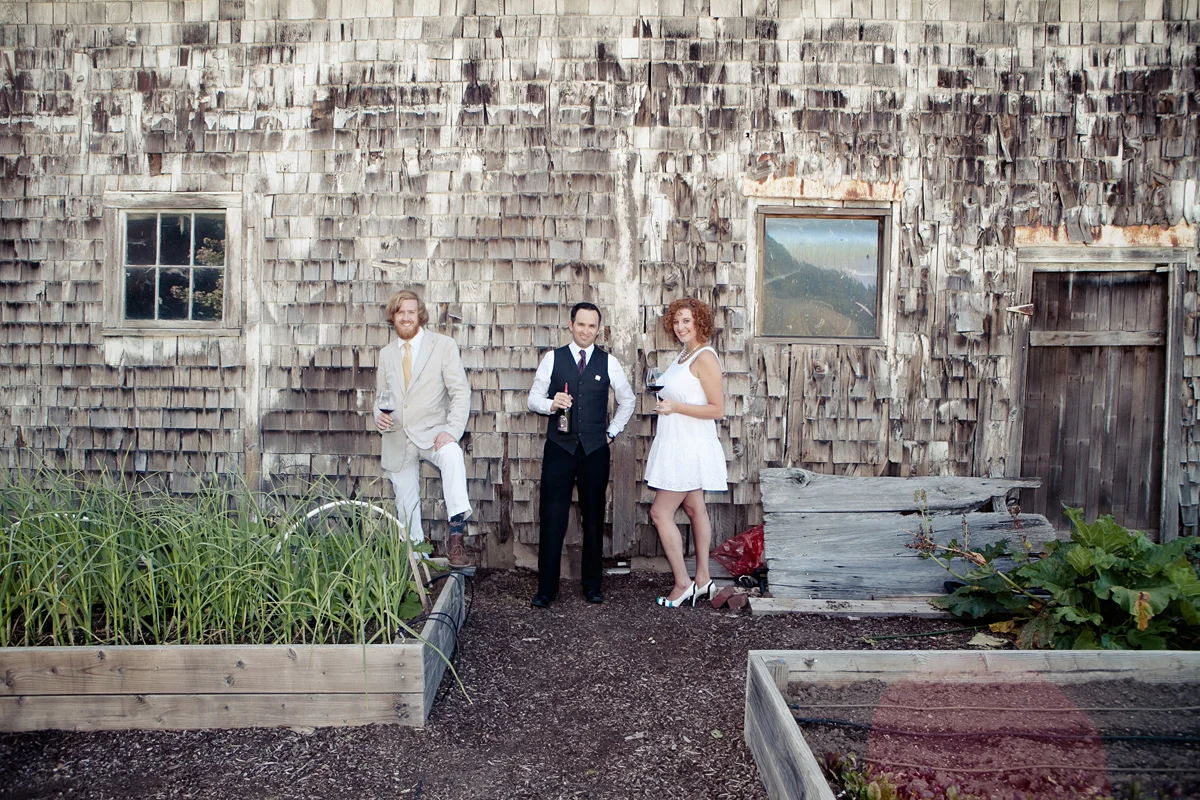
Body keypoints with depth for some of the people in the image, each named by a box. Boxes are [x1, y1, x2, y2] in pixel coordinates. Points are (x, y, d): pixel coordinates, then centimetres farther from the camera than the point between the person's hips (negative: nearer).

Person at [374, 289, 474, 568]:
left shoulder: (443, 345, -1)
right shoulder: (386, 353, 12)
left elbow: (460, 392, -6)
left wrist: (452, 430, -21)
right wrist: (379, 415, -3)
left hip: (431, 433, -4)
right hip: (397, 439, 4)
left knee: (452, 455, -37)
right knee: (406, 507, 7)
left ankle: (456, 537, -40)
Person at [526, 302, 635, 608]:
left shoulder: (608, 362, 6)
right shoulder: (553, 358, 4)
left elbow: (627, 401, 17)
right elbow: (533, 398, 4)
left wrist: (612, 431, 10)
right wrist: (551, 404, -16)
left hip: (595, 449, 1)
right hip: (559, 447, -1)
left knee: (594, 518, 7)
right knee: (552, 518, -3)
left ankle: (592, 585, 19)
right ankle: (546, 588, 5)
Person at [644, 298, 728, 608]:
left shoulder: (705, 357, -16)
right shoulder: (684, 355, 12)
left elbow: (718, 409, -18)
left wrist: (675, 407, -22)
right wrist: (664, 398, 8)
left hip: (690, 447, -10)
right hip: (678, 445, 10)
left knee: (660, 512, -6)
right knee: (695, 508, 14)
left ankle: (682, 582, 4)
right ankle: (702, 579, 23)